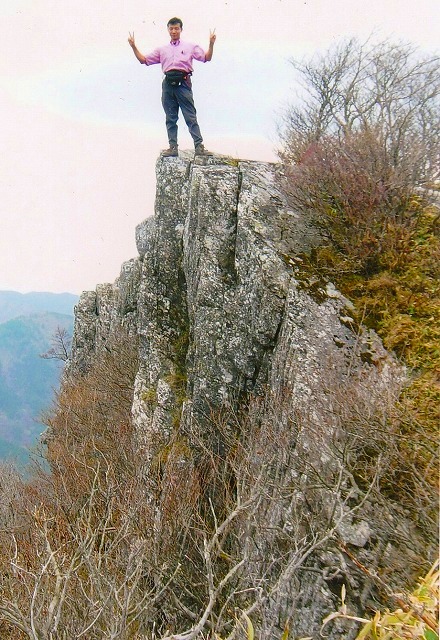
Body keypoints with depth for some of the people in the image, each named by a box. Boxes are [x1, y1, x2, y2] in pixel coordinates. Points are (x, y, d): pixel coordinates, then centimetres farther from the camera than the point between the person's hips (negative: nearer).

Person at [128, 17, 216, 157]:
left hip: (183, 83, -3)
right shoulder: (162, 50, 22)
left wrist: (211, 44, -6)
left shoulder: (190, 47, 16)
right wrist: (133, 46, 11)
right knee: (170, 118, 2)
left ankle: (199, 147, -10)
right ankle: (173, 147, 5)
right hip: (168, 84, 3)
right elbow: (144, 60, 21)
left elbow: (206, 58, 8)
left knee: (191, 117, -8)